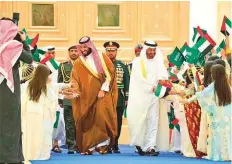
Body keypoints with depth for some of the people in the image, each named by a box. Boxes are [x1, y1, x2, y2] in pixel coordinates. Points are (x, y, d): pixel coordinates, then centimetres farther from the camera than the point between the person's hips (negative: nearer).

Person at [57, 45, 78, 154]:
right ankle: (71, 146, 3)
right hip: (68, 100, 1)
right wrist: (60, 100, 4)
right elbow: (59, 83, 10)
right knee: (69, 124, -1)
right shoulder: (63, 66, 12)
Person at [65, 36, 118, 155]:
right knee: (86, 121, -2)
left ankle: (103, 143, -11)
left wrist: (103, 89, -8)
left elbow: (110, 73, -1)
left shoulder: (101, 57, 4)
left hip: (102, 93, -2)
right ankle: (88, 147, 5)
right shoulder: (78, 63, 8)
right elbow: (75, 81, 4)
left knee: (101, 115, -19)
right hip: (86, 96, 2)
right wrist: (74, 91, -16)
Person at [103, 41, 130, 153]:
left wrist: (127, 98, 2)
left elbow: (127, 83, 9)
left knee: (117, 123, 3)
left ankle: (115, 145, 11)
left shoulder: (122, 66, 11)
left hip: (119, 99, 2)